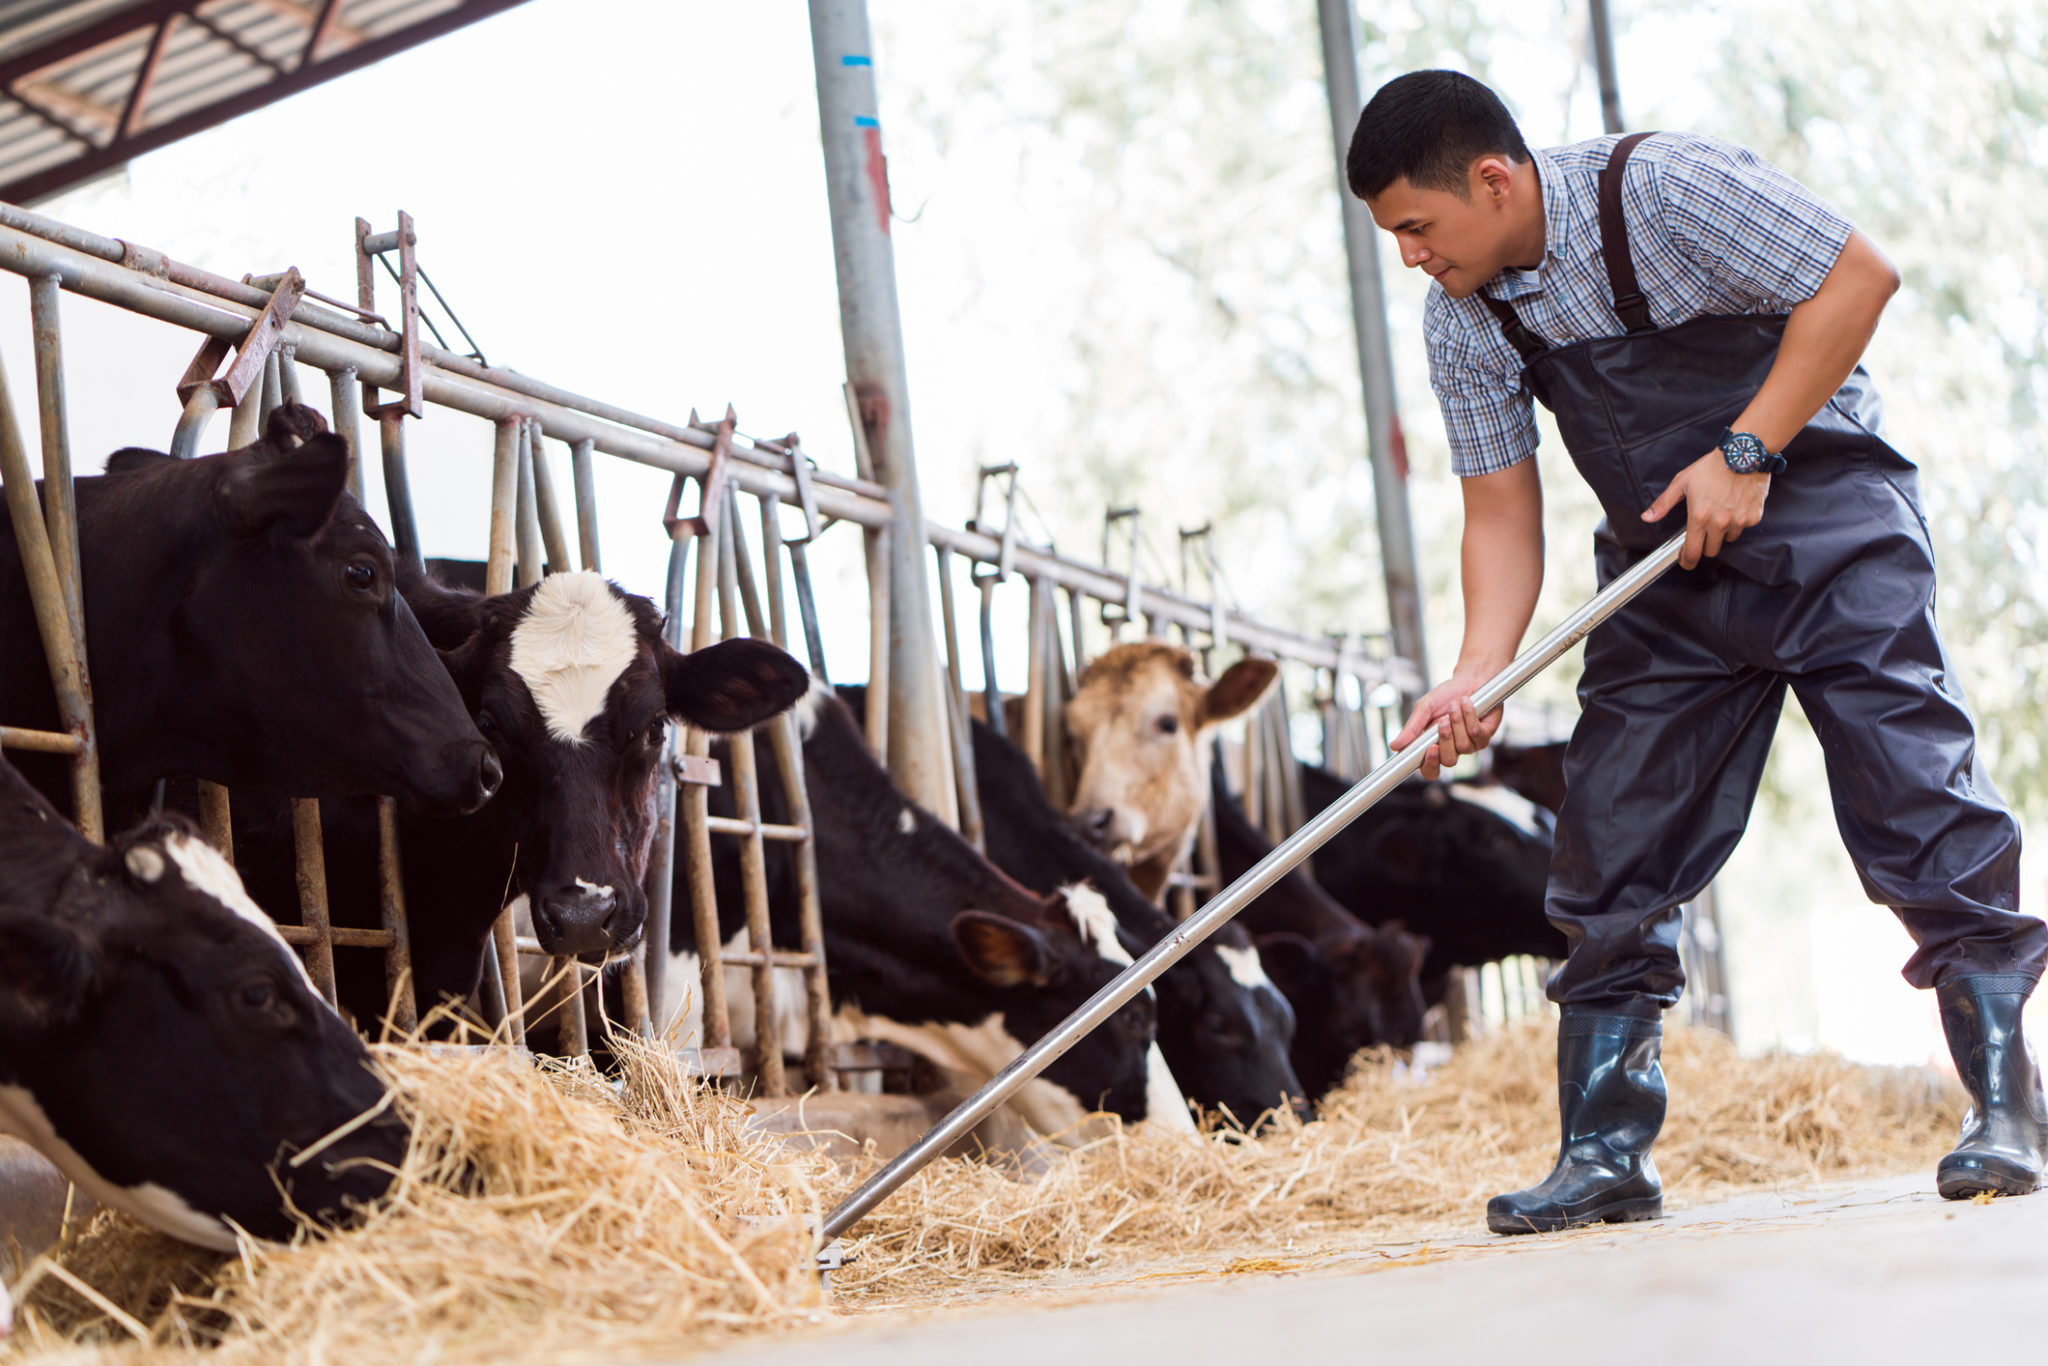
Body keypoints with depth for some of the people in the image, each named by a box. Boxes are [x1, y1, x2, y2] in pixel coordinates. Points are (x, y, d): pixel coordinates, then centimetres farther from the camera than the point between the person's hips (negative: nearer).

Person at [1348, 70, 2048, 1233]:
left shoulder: (1663, 187, -20)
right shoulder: (1465, 322, -3)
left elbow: (1859, 274, -18)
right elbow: (1503, 514, 0)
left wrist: (1747, 451, -22)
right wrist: (1478, 676, -15)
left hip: (1826, 517, -5)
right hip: (1668, 570, 6)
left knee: (1920, 802, -10)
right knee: (1614, 849, 0)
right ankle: (1605, 1155, 7)